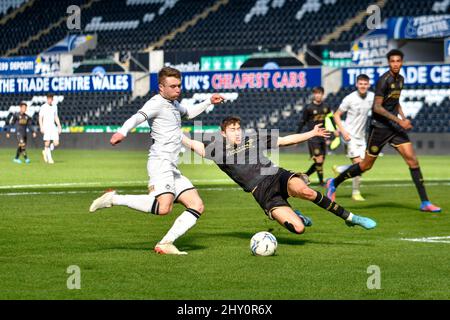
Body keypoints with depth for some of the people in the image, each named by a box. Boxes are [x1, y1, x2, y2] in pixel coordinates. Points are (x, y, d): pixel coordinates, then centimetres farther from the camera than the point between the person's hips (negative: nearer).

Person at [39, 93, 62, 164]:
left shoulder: (55, 106, 11)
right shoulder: (43, 107, -4)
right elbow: (40, 118, -5)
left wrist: (59, 127, 13)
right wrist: (41, 127, -15)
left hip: (53, 127, 4)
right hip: (46, 127, -4)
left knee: (56, 143, -6)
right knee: (47, 143, -9)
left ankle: (46, 152, 18)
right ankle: (49, 158, 4)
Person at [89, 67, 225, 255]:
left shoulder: (173, 104, 24)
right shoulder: (156, 103, -6)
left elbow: (188, 113, 47)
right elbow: (138, 117, -26)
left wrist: (209, 102, 40)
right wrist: (122, 132, -45)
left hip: (172, 168, 10)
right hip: (160, 162, -10)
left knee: (197, 206, 4)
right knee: (163, 208, -29)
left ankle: (165, 244, -2)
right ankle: (113, 199, -16)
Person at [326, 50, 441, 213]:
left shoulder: (400, 79, 10)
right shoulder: (384, 80, -16)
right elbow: (377, 107, -19)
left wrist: (404, 118, 8)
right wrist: (399, 120, -20)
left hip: (395, 126, 7)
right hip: (379, 126, -7)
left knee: (412, 159, -5)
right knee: (366, 165, 2)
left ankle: (425, 202, -4)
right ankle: (334, 183, 23)